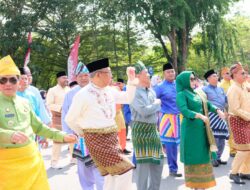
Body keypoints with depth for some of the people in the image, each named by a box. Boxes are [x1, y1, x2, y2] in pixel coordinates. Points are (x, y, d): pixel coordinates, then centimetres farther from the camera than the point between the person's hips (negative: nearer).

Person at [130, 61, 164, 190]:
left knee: (157, 160, 13)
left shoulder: (151, 91, 12)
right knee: (143, 162, -4)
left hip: (153, 129, 8)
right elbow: (144, 111, -22)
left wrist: (154, 106, -3)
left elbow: (157, 109, 16)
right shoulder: (134, 92, -14)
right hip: (141, 130, -8)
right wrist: (156, 104, -7)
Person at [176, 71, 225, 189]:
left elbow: (207, 104, 12)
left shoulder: (195, 93, 13)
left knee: (202, 155, 11)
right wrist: (199, 115, -38)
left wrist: (217, 110, -5)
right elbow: (184, 110, -25)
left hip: (202, 129, 8)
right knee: (193, 156, 0)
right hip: (191, 129, -8)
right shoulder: (181, 94, -11)